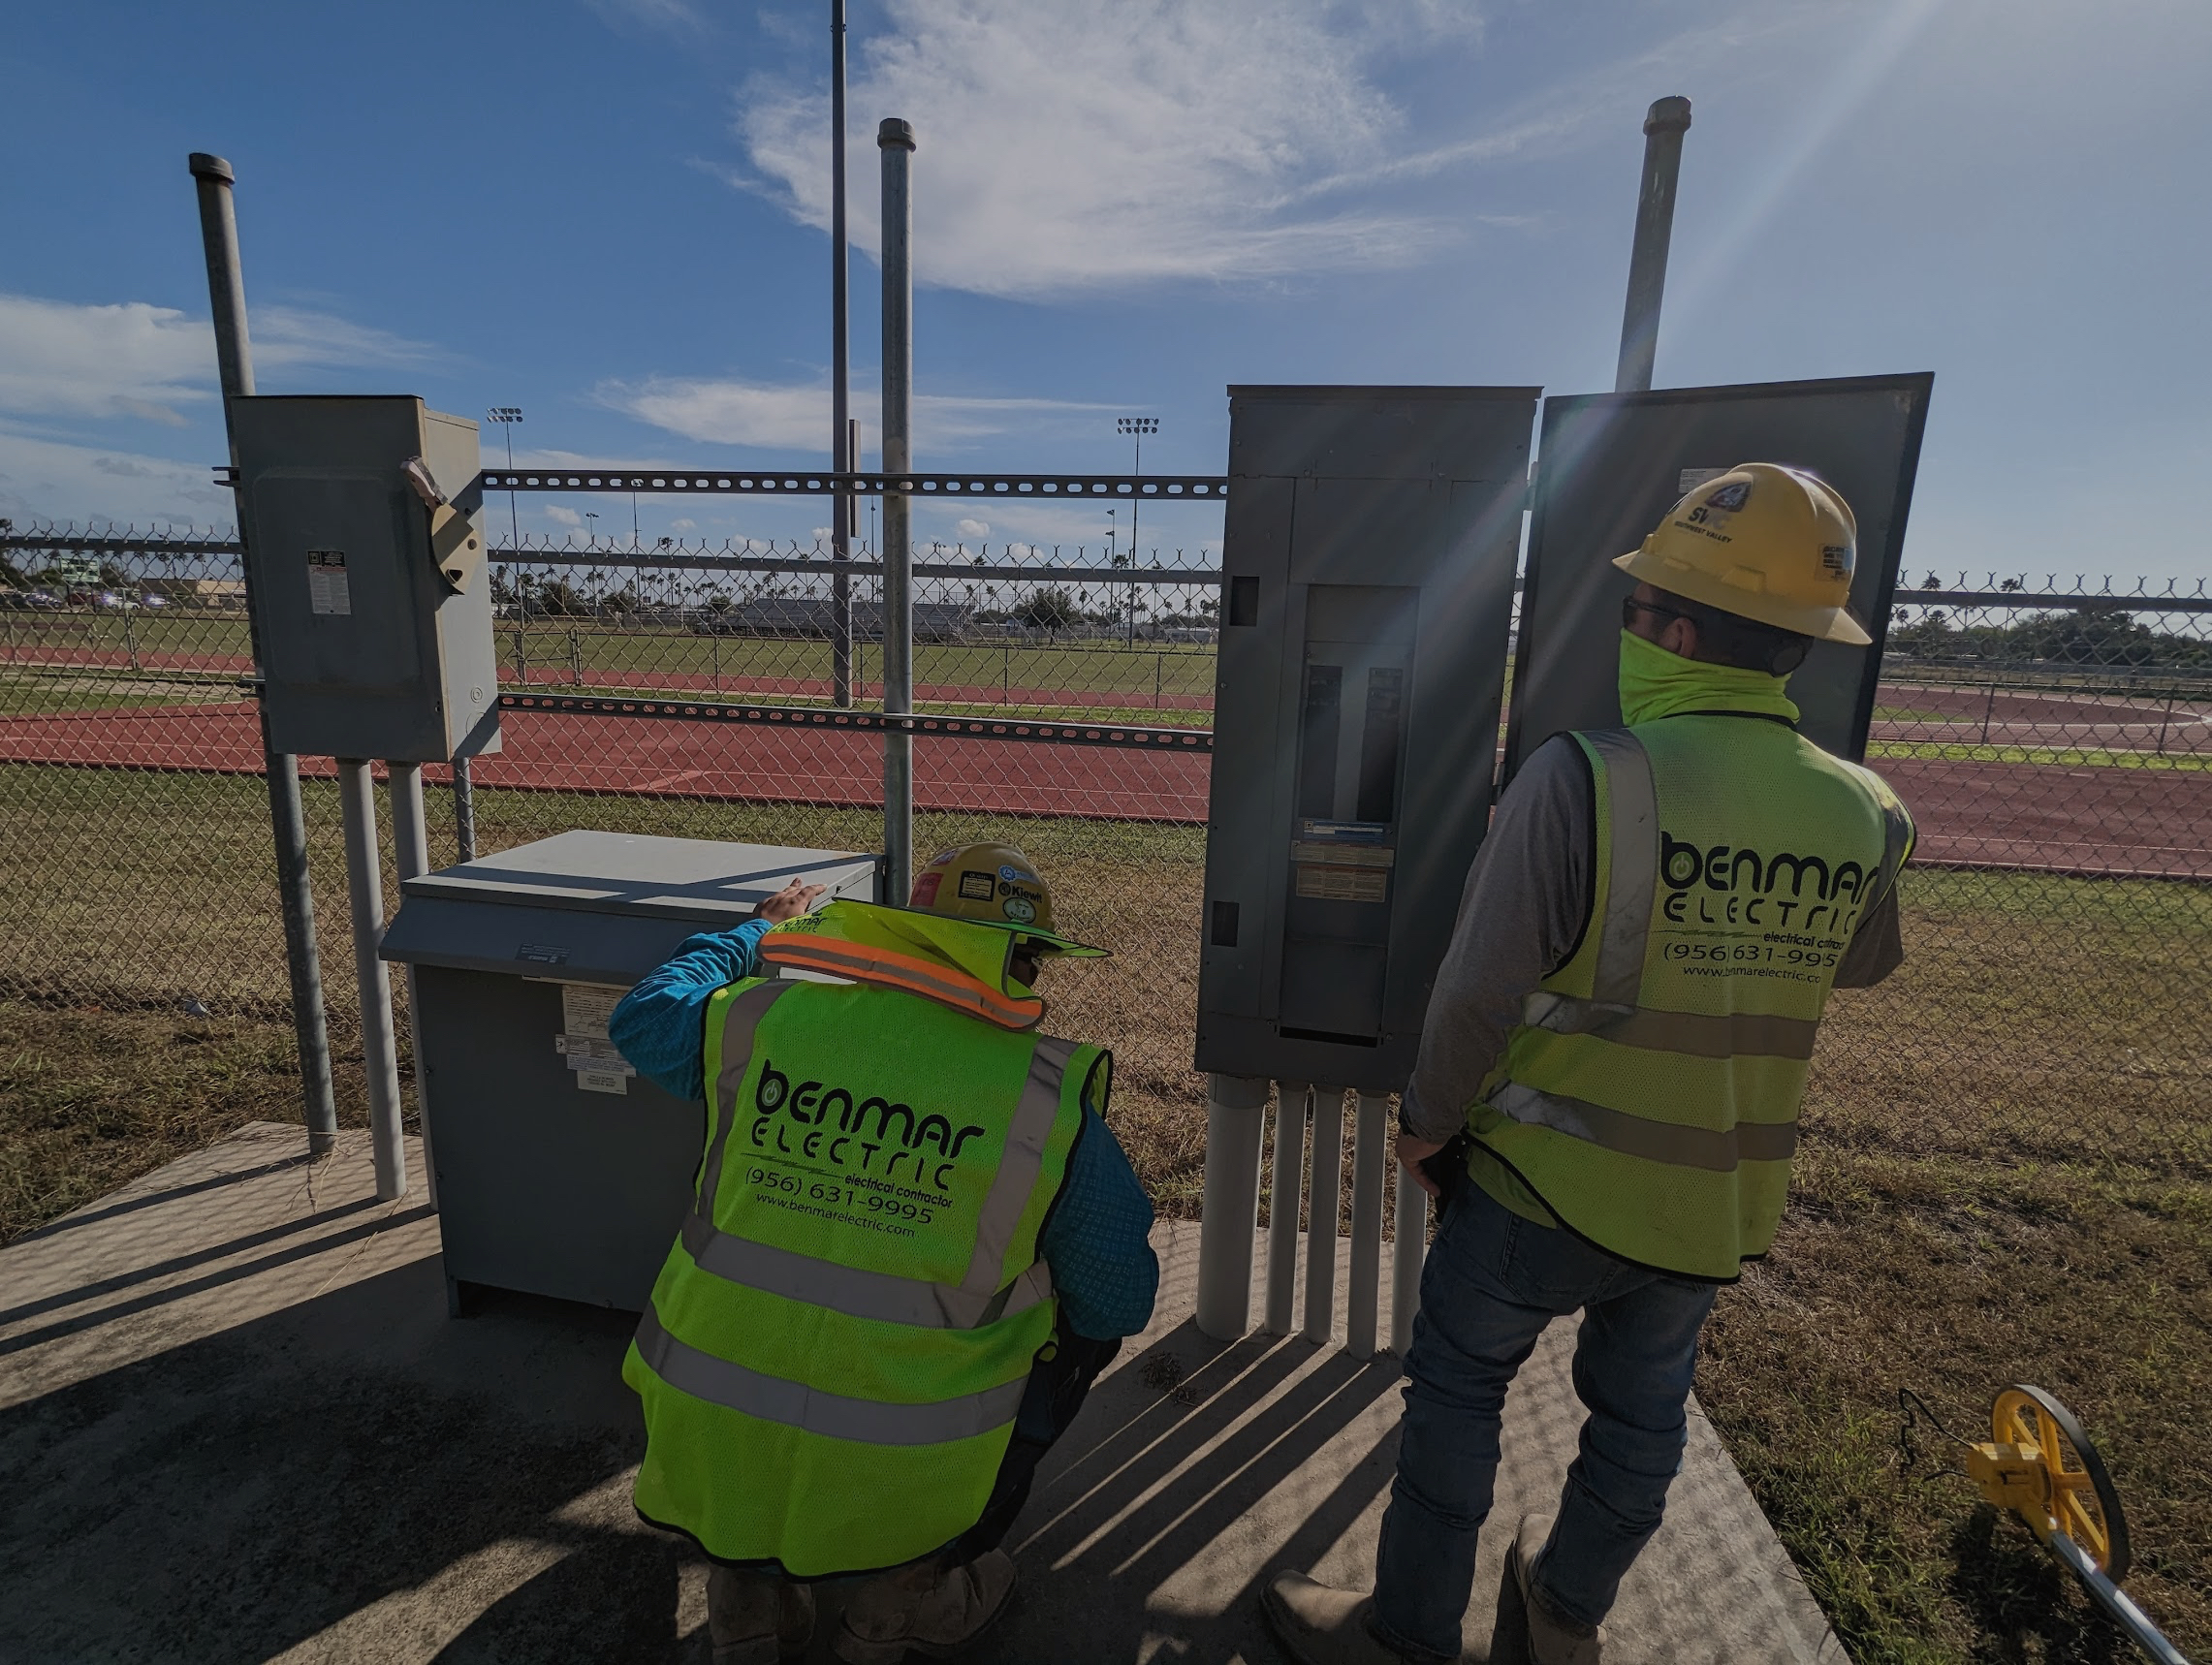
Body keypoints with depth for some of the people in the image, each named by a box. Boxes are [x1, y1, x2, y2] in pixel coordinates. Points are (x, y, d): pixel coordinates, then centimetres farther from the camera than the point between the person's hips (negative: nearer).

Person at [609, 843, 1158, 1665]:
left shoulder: (760, 1018, -8)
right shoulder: (1052, 1099, -13)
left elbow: (642, 1015, 14)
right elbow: (1121, 1302, -2)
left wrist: (758, 934, 27)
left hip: (711, 1455, 3)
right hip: (904, 1474, -2)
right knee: (1081, 1326, 21)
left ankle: (749, 1588, 31)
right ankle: (913, 1585, 26)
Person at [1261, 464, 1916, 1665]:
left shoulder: (1585, 777, -26)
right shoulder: (1861, 816, -7)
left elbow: (1481, 987, -23)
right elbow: (1858, 968, 13)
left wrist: (1427, 1120, -7)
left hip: (1545, 1187, -5)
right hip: (1717, 1205, 6)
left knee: (1457, 1391, 16)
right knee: (1640, 1416, 26)